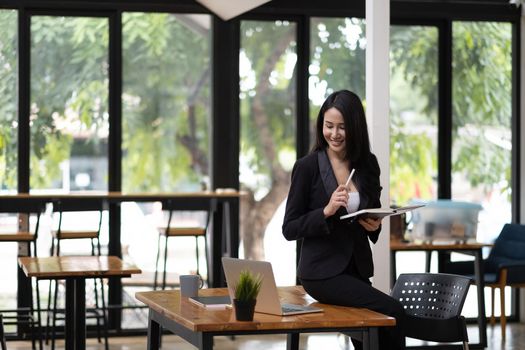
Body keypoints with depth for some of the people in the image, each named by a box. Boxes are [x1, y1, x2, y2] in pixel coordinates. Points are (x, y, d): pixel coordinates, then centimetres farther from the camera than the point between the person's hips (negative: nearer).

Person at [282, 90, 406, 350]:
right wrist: (326, 211, -22)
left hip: (358, 268, 5)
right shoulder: (307, 166, -8)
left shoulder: (368, 164, 5)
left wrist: (374, 225, -6)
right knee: (393, 311, -20)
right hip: (322, 272, -5)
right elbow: (289, 229, -8)